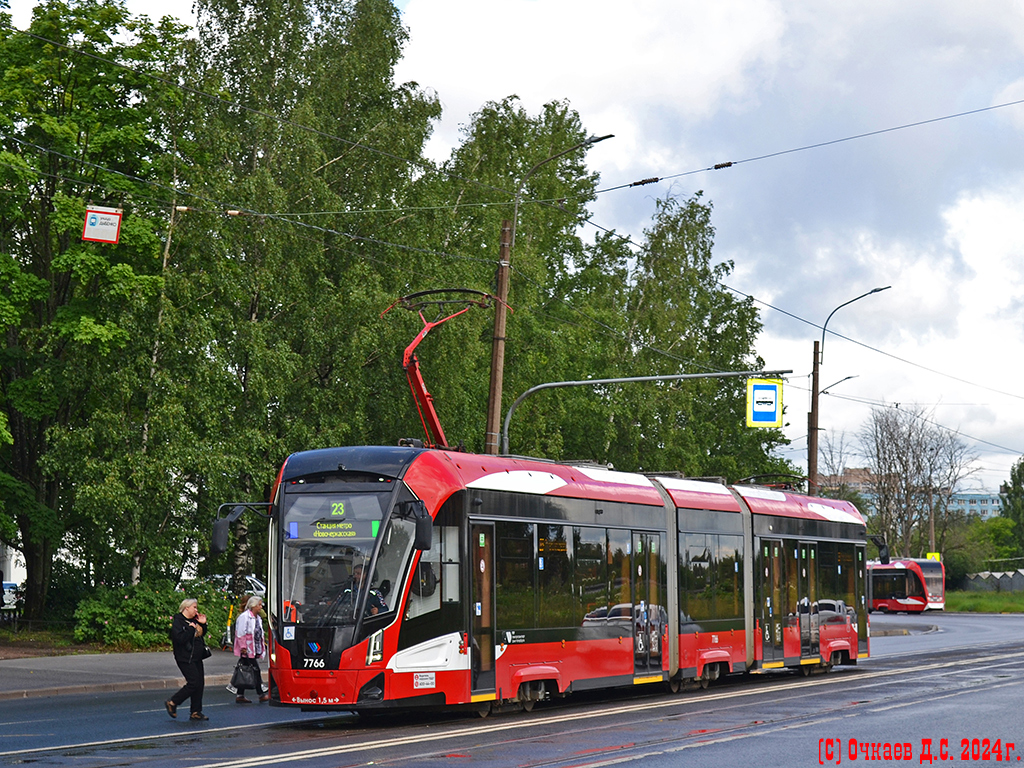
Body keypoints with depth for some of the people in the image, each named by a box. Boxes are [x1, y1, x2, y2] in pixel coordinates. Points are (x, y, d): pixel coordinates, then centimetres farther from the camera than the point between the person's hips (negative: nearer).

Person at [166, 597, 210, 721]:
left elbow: (202, 634, 25)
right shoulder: (178, 621, -12)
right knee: (193, 683, -13)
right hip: (185, 658, -9)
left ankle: (196, 712, 12)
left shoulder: (194, 620, 14)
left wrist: (203, 624, 8)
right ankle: (172, 703, 1)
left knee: (200, 683, 6)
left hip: (196, 658, 9)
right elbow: (180, 638, -26)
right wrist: (191, 628, -20)